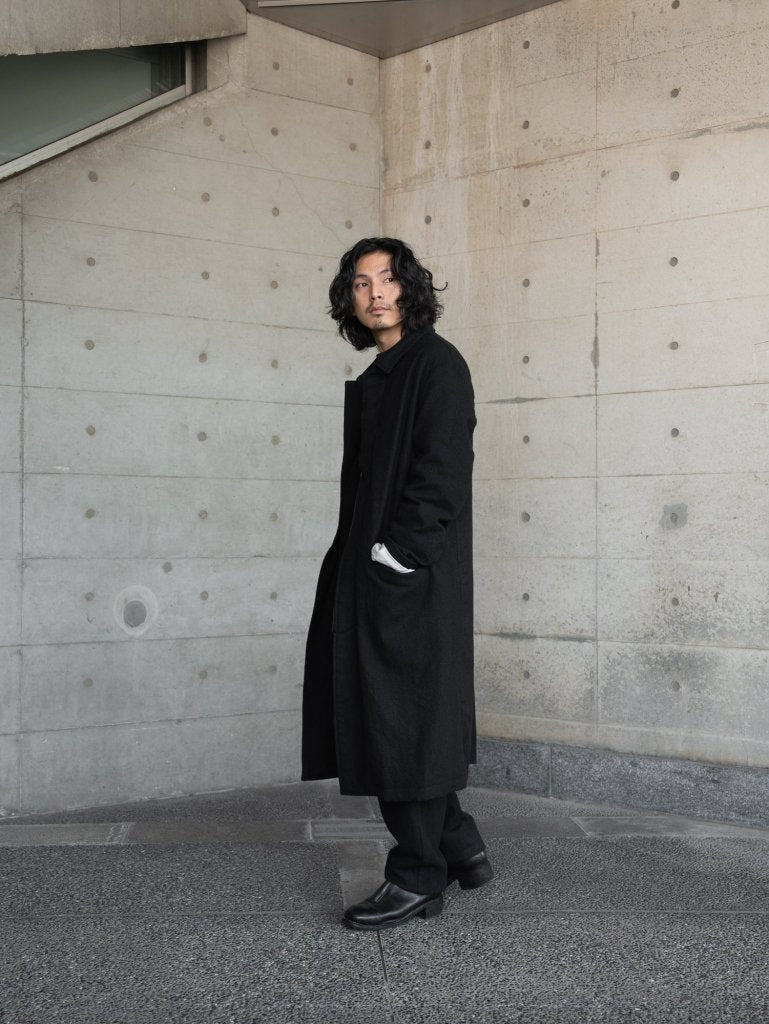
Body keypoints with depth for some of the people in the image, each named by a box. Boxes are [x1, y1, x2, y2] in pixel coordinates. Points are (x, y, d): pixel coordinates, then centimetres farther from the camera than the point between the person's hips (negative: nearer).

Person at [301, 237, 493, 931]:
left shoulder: (436, 363, -7)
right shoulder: (376, 379, 18)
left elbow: (441, 468, -17)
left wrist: (395, 550, -20)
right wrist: (356, 561, 10)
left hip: (412, 572, -9)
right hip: (369, 574, 9)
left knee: (403, 717, -3)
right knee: (378, 716, 13)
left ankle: (419, 879, 8)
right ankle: (460, 848, 26)